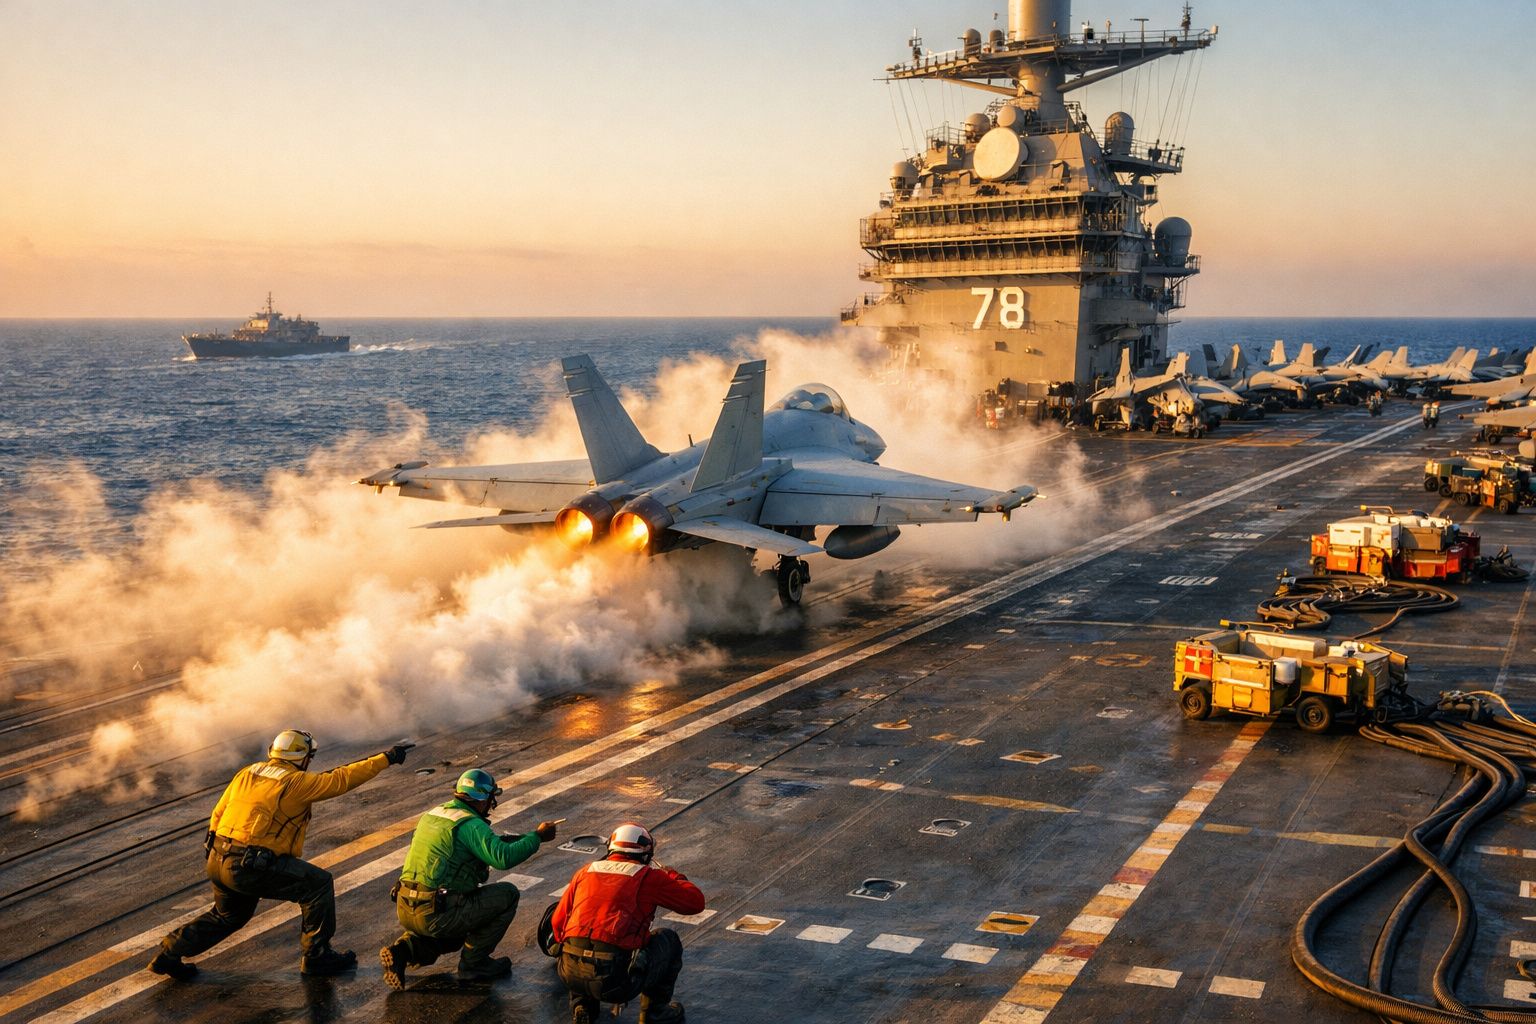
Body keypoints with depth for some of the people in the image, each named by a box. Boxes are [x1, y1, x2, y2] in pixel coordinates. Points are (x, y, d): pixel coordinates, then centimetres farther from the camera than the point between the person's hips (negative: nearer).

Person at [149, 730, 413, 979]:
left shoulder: (246, 774, 13)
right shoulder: (296, 782, -7)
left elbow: (217, 814, 17)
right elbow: (341, 779, -6)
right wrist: (386, 758, 0)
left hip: (218, 862, 8)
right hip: (253, 868, -8)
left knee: (228, 915, 32)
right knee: (318, 883, 1)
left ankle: (170, 952, 31)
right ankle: (316, 956, 7)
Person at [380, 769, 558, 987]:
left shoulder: (433, 814, 15)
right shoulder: (470, 824, -12)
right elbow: (503, 858, -25)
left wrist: (525, 838, 27)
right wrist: (537, 837, -11)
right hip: (434, 915, -8)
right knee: (507, 894, 2)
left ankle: (405, 949, 8)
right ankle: (473, 963, 7)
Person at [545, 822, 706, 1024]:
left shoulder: (585, 871, 16)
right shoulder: (648, 876, 5)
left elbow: (557, 922, 20)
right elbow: (696, 901, 10)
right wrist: (673, 877, 30)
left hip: (570, 975, 4)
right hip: (616, 981, -4)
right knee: (668, 939, 22)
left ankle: (582, 1006, 22)